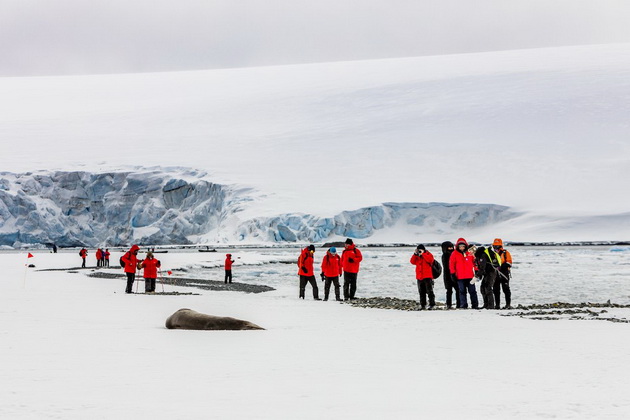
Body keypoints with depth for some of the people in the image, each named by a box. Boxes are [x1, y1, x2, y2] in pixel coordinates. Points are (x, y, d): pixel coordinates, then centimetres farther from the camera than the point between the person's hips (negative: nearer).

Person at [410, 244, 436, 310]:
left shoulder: (428, 255, 0)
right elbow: (412, 261, 2)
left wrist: (423, 254, -17)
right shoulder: (417, 256, 14)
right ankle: (423, 305, 14)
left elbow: (430, 260, -21)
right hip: (419, 277, 6)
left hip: (427, 276, -6)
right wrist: (415, 254, -7)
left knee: (429, 291, -6)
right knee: (421, 292, 9)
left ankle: (432, 304, -3)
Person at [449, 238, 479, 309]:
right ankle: (463, 304, 8)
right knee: (462, 291, 3)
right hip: (460, 277, -2)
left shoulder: (469, 253, 8)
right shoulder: (454, 254, 1)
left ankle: (475, 305, 9)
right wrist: (452, 274, -4)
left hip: (470, 276, 2)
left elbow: (474, 262, 17)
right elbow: (451, 264, 1)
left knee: (472, 291, 5)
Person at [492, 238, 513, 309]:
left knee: (506, 289, -5)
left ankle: (508, 304, -4)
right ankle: (497, 304, 12)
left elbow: (509, 263, -9)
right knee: (496, 290, 6)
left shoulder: (505, 253, -1)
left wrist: (501, 267, -22)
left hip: (504, 274, -5)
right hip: (495, 274, 6)